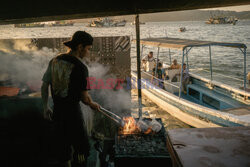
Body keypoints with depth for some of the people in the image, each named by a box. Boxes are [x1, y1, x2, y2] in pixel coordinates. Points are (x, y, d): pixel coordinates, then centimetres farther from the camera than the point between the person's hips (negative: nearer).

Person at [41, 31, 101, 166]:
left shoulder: (54, 61, 2)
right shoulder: (80, 68, -17)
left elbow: (44, 86, 7)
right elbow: (84, 98, -17)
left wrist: (45, 107, 19)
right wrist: (93, 104, 5)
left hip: (57, 113, 7)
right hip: (73, 114, -7)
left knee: (64, 147, 21)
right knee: (82, 150, 12)